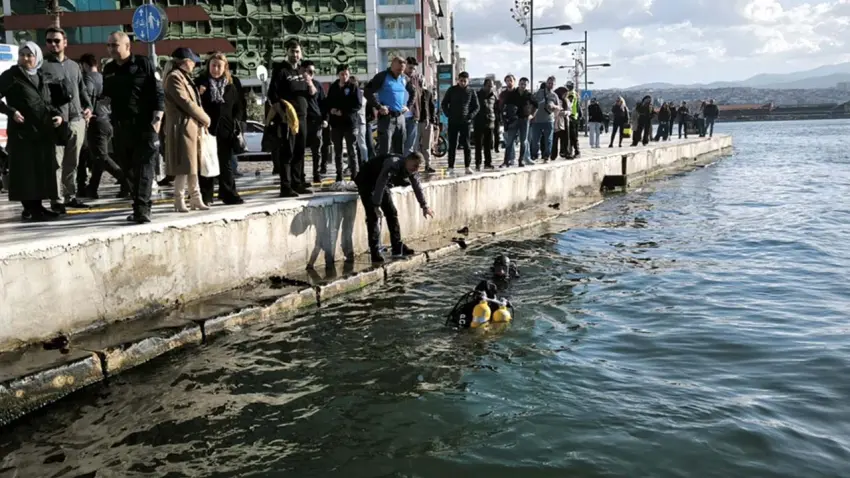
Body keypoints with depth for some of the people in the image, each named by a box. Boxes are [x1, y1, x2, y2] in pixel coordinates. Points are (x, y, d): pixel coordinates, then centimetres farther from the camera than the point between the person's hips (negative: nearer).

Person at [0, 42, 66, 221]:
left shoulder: (41, 77, 16)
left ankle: (37, 206, 15)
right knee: (25, 170, -4)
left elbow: (49, 102, 22)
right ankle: (29, 208, 0)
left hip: (44, 131, 6)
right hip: (22, 131, -6)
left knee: (44, 170, 7)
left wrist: (58, 115, 5)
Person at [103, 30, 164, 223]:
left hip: (144, 125, -6)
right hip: (120, 128, 6)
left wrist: (157, 119, -14)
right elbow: (107, 96, 23)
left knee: (143, 168, -10)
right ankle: (139, 206, 16)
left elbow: (159, 94, -5)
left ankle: (142, 208, -12)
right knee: (128, 169, 7)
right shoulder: (108, 70, 16)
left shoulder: (144, 64, -1)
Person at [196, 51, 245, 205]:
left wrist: (237, 121, -1)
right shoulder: (201, 81, 1)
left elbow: (240, 105, 12)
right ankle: (205, 197, 7)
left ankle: (229, 194, 17)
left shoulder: (233, 83, 8)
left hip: (226, 129, 2)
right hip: (207, 128, -2)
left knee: (226, 163, 10)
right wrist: (199, 95, -18)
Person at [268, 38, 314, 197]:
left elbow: (313, 93, 14)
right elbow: (272, 94, -10)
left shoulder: (302, 71, 17)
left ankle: (297, 184, 17)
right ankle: (286, 187, -10)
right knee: (286, 153, -9)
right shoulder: (281, 70, -3)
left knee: (299, 152, 10)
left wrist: (310, 84, -7)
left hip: (302, 117, 7)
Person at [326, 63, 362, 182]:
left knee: (351, 150, -4)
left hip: (350, 123, -4)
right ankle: (339, 176, 14)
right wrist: (331, 109, -5)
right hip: (336, 123, 4)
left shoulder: (353, 87, 1)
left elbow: (357, 105, -6)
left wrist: (343, 112, -14)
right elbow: (328, 103, 18)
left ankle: (355, 175, -2)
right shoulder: (333, 87, 12)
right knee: (338, 151, 8)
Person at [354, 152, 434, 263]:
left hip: (382, 184, 9)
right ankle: (375, 253, -17)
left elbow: (417, 187, 6)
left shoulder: (411, 170, -9)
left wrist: (424, 206, 14)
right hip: (366, 183, -8)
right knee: (374, 216, -16)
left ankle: (398, 248, 13)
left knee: (392, 213, 6)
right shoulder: (393, 165, -35)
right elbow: (380, 185, -41)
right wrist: (376, 206, -44)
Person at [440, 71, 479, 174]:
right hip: (453, 122, 0)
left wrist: (470, 116, -6)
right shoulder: (452, 90, 5)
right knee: (452, 145, 0)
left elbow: (476, 107, 9)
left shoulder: (471, 92, 5)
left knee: (466, 145, -1)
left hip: (465, 122, 0)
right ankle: (451, 167, 3)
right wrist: (448, 114, -5)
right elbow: (443, 104, 9)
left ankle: (468, 166, 2)